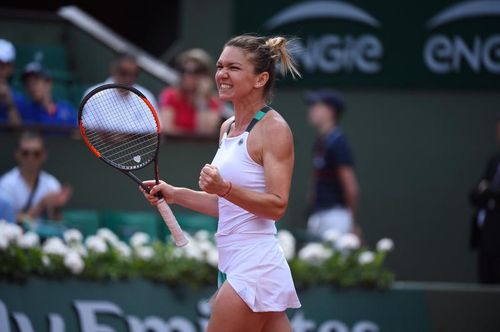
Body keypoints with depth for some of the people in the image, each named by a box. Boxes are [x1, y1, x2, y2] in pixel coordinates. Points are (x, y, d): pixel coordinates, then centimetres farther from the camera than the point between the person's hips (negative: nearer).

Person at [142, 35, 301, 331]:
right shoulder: (228, 128, 15)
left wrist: (224, 188, -29)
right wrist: (175, 194, 14)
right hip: (234, 268, 9)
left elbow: (277, 206, -17)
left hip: (253, 270, -9)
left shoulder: (274, 128, -11)